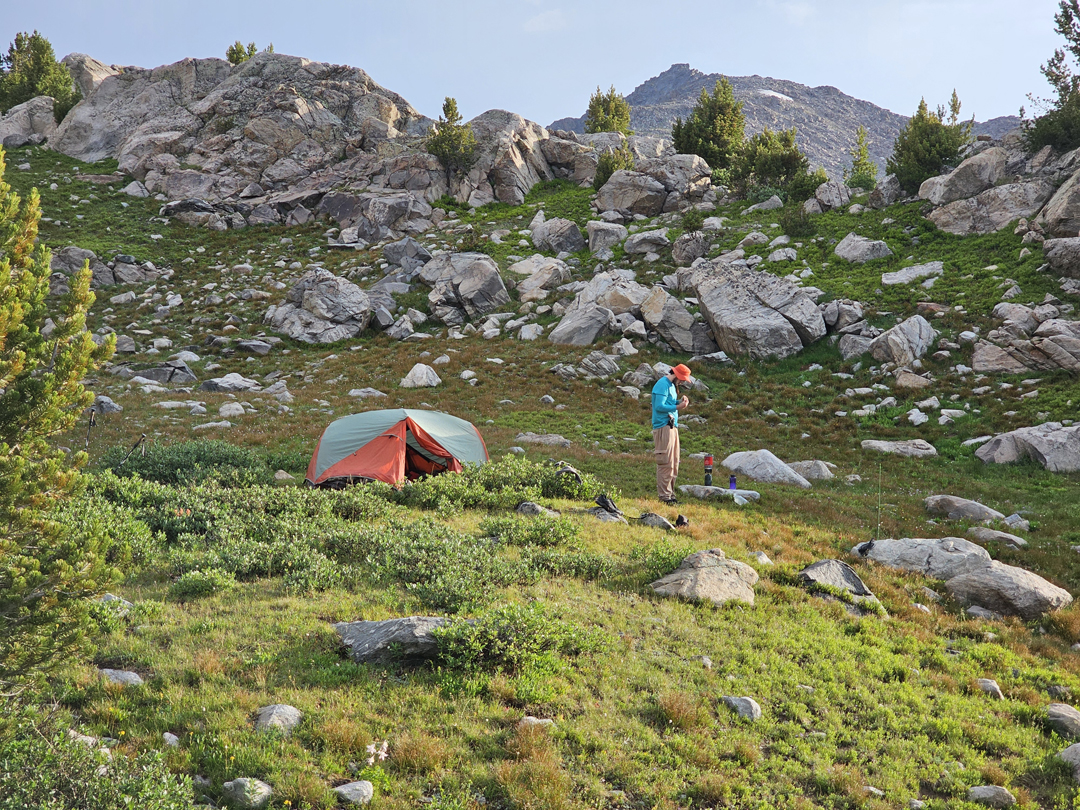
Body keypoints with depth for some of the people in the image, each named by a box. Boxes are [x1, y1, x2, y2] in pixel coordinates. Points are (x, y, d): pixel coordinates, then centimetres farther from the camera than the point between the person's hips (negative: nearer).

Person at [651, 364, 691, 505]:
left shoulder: (671, 385, 20)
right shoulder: (662, 384, -11)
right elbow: (659, 406, -19)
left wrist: (681, 401, 4)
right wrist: (678, 407, -18)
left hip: (672, 427, 10)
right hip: (663, 427, -10)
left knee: (674, 463, 12)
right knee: (665, 463, -10)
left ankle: (670, 493, 18)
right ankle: (665, 496, -7)